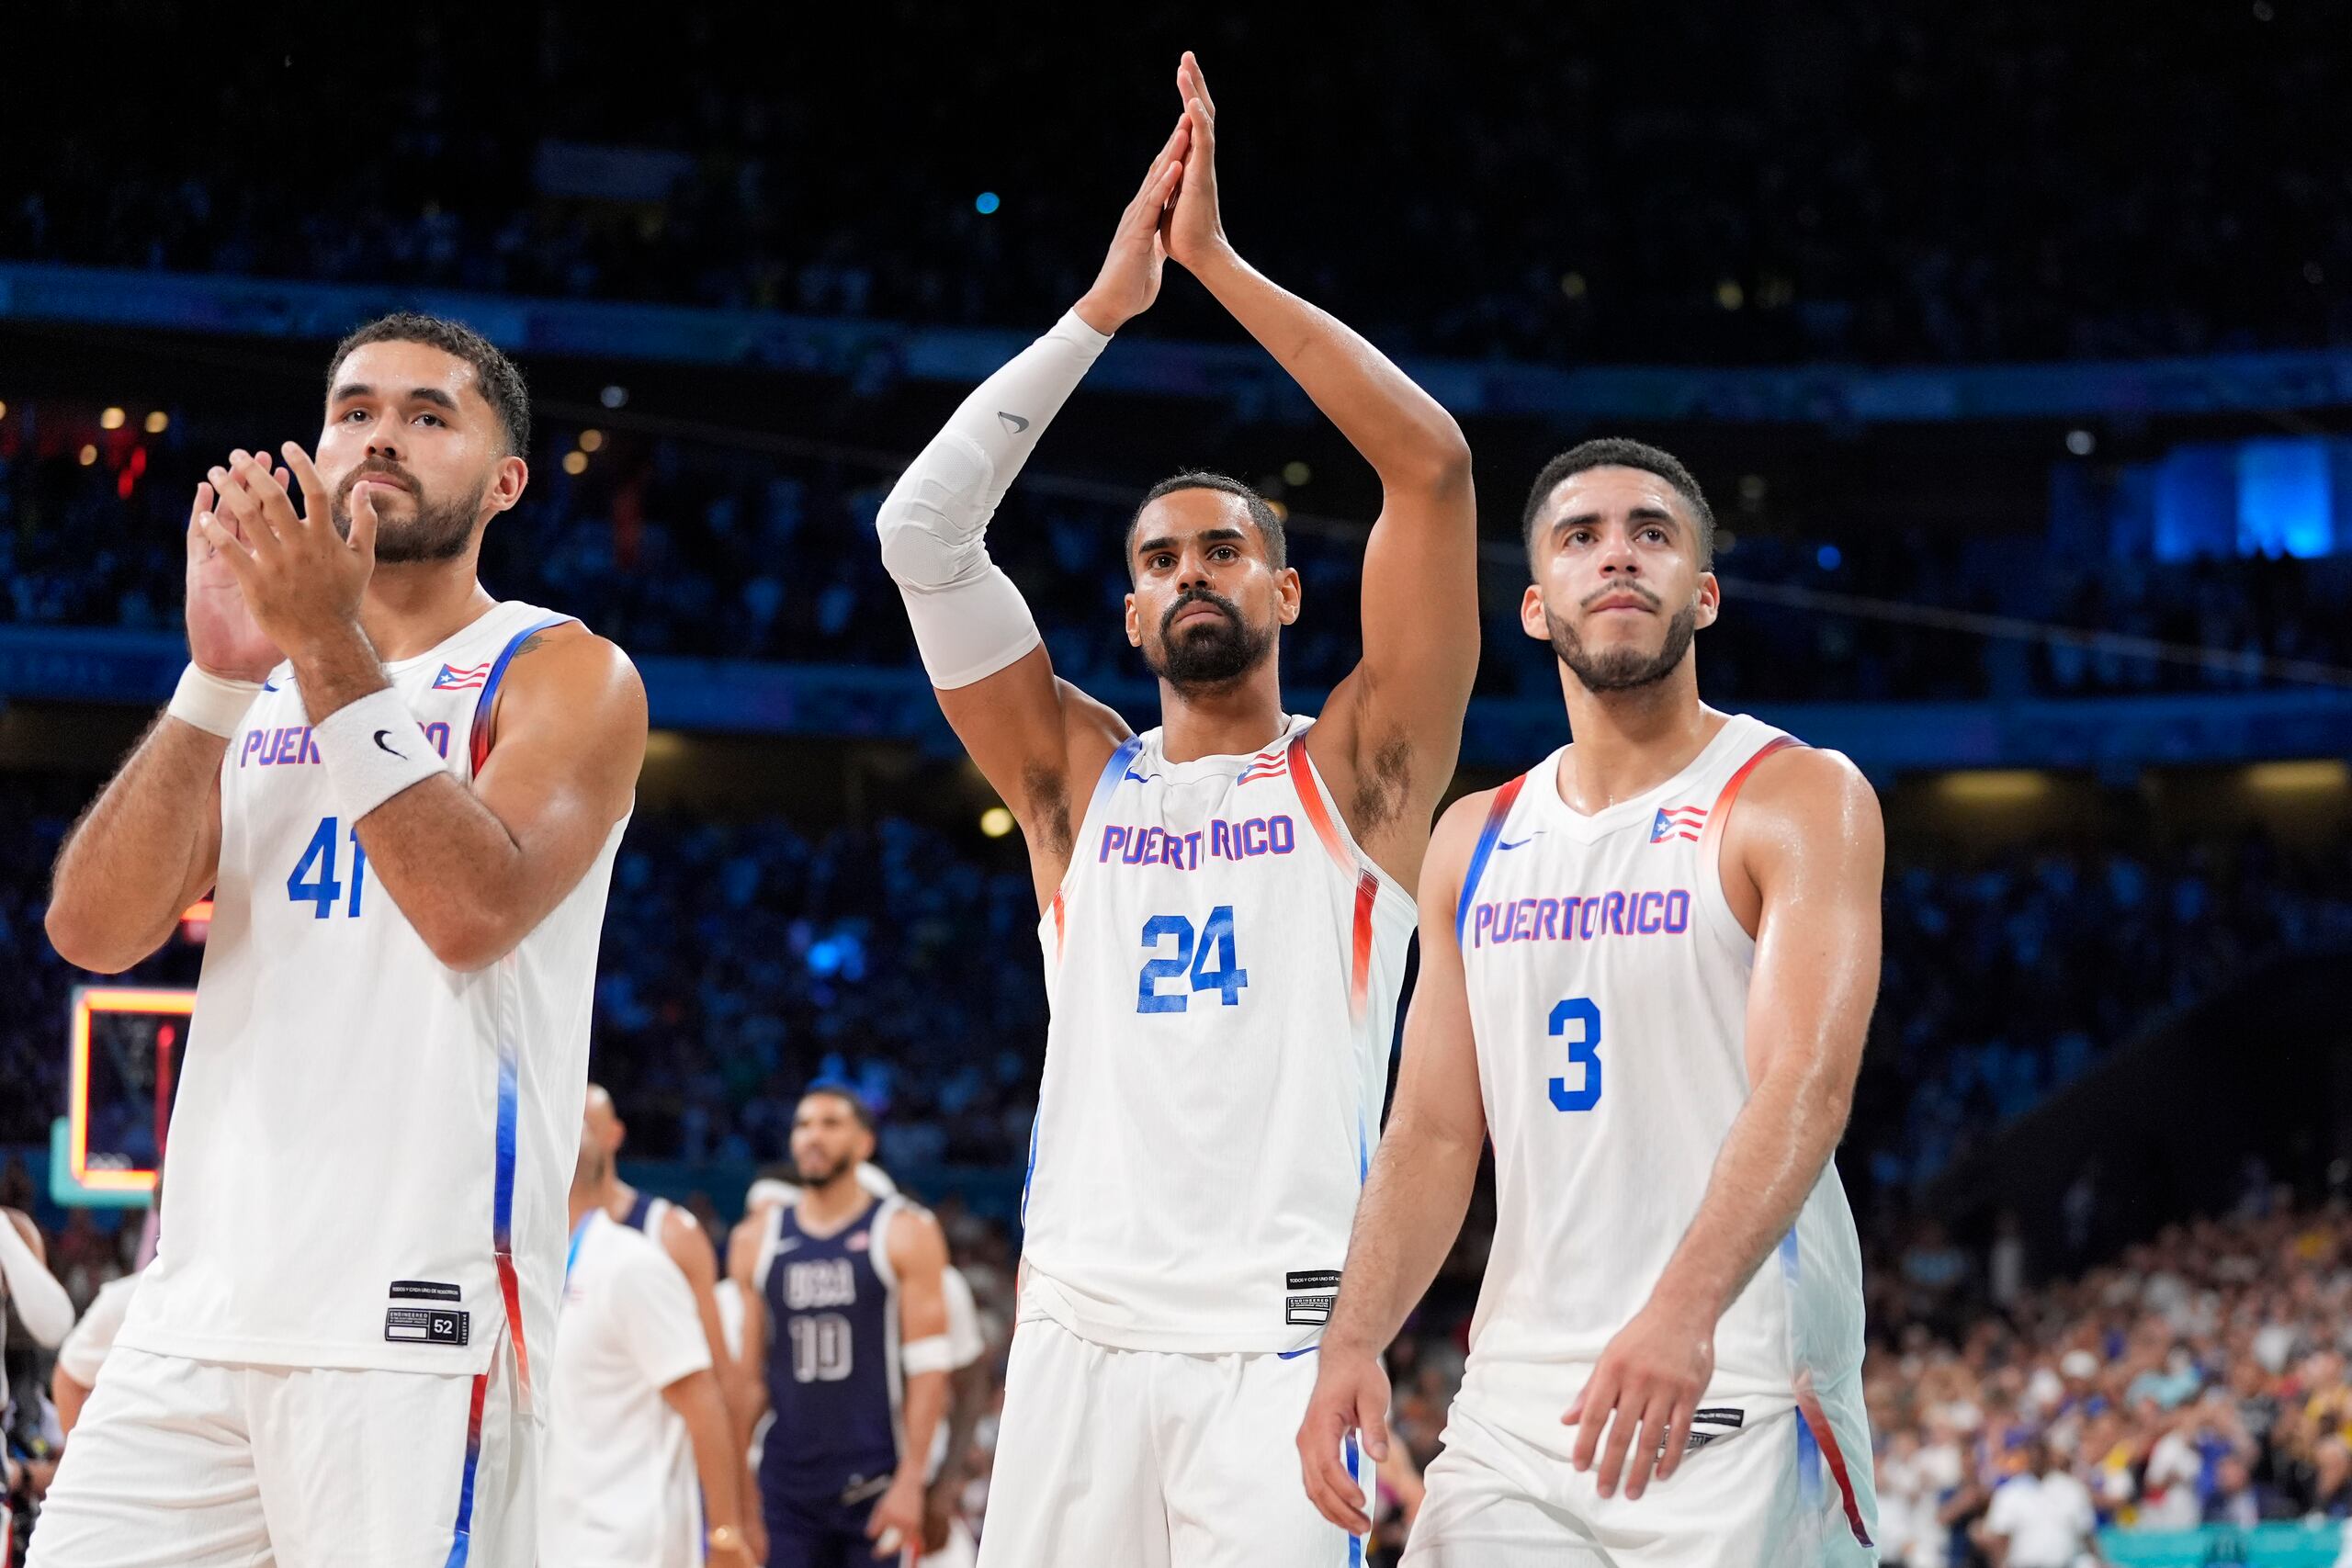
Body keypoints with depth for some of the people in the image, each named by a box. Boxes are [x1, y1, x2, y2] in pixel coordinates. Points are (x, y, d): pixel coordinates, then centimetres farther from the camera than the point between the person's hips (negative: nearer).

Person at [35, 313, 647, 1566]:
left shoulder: (564, 674, 4)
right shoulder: (259, 676, 18)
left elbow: (475, 912, -15)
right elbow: (94, 933, 3)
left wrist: (336, 654, -19)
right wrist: (219, 677, -8)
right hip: (202, 1302, 5)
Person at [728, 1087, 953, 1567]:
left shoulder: (905, 1234, 0)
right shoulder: (756, 1239, 11)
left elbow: (928, 1368, -6)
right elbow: (746, 1375, 12)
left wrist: (911, 1479, -15)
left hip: (878, 1486, -3)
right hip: (786, 1486, 3)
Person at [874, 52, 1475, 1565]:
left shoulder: (1356, 771, 8)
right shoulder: (1081, 778, 15)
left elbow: (1434, 467, -3)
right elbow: (922, 532, 6)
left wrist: (1219, 260, -3)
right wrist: (1108, 302, 2)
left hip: (1281, 1340, -3)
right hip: (1080, 1335, 3)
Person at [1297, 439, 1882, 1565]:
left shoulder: (1802, 799, -4)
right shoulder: (1476, 840, 14)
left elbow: (1807, 1088, -18)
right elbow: (1434, 1135, 13)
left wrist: (1683, 1311, -33)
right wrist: (1353, 1341, -3)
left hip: (1738, 1399, -5)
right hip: (1515, 1402, 5)